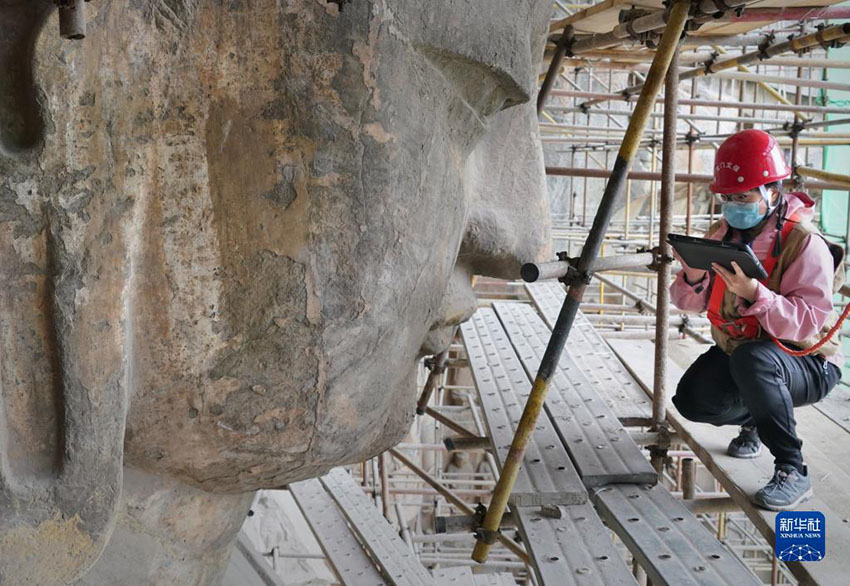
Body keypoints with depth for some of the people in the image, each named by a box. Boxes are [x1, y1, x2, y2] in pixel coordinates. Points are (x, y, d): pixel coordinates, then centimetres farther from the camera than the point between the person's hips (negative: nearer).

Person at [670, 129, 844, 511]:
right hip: (736, 354, 7)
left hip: (807, 365, -6)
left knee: (751, 360, -38)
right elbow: (689, 303, 3)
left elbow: (810, 323, -29)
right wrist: (693, 277, -20)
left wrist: (755, 294, -42)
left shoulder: (805, 243, -19)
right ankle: (751, 418, 18)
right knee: (690, 401, -18)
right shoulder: (722, 233, 1)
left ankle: (792, 472, -24)